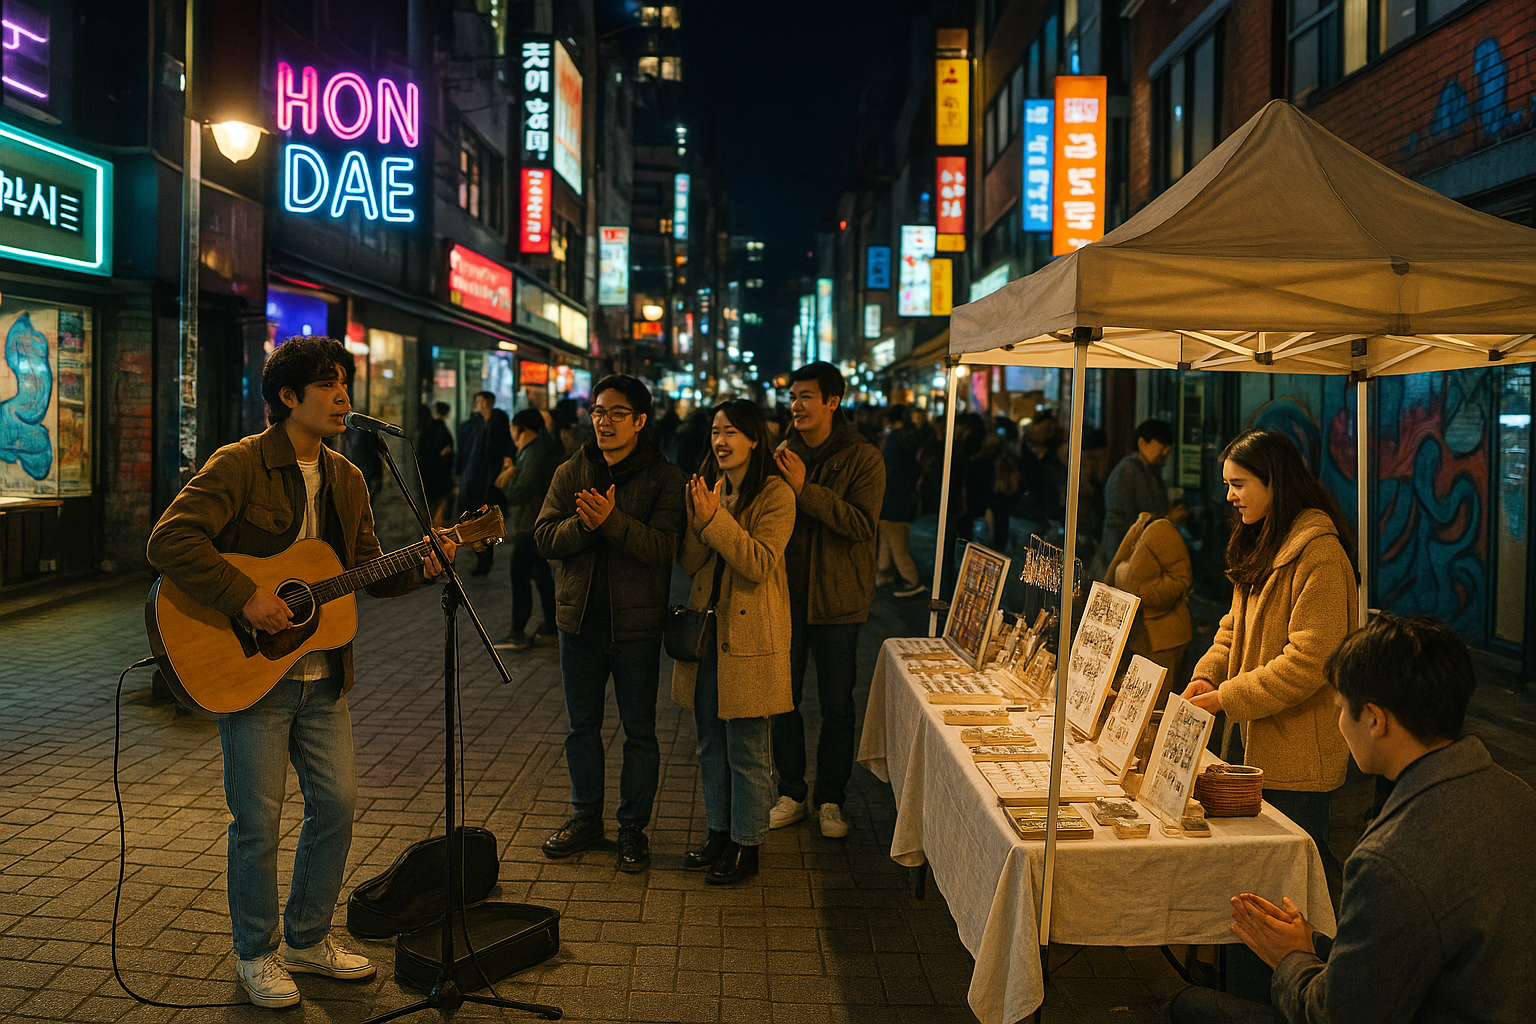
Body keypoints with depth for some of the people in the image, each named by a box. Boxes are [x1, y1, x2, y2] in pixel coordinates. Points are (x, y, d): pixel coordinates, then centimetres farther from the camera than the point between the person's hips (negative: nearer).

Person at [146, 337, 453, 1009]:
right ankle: (256, 954, 24)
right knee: (258, 822, 3)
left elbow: (368, 570, 13)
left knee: (337, 805, 11)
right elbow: (168, 542, -21)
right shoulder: (240, 465, -12)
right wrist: (246, 598, -26)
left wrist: (423, 569, -5)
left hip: (322, 677, 7)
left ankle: (308, 940, 30)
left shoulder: (346, 480, 10)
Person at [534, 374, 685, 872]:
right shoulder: (570, 472, 5)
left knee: (639, 731, 6)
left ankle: (633, 826, 20)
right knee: (581, 726, 15)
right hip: (579, 618, 4)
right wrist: (584, 523, -21)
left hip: (636, 622, -4)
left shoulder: (664, 477, -7)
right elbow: (544, 537, -3)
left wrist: (611, 520, -31)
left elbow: (663, 547, -19)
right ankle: (586, 817, 31)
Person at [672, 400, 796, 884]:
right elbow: (689, 563, 3)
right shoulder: (707, 487, 9)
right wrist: (697, 520, -15)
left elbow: (760, 563, -19)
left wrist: (715, 518, -23)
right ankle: (718, 832, 30)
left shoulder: (776, 494, -10)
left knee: (747, 749, 2)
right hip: (707, 627, 7)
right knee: (711, 745, 16)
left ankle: (746, 845, 15)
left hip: (750, 634, -6)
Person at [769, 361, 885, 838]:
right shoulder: (783, 455, 6)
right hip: (785, 593, 4)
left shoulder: (863, 458, -8)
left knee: (836, 705, 7)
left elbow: (862, 522, -21)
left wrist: (805, 489, -24)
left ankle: (830, 799, 21)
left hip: (837, 597, -4)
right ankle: (791, 793, 25)